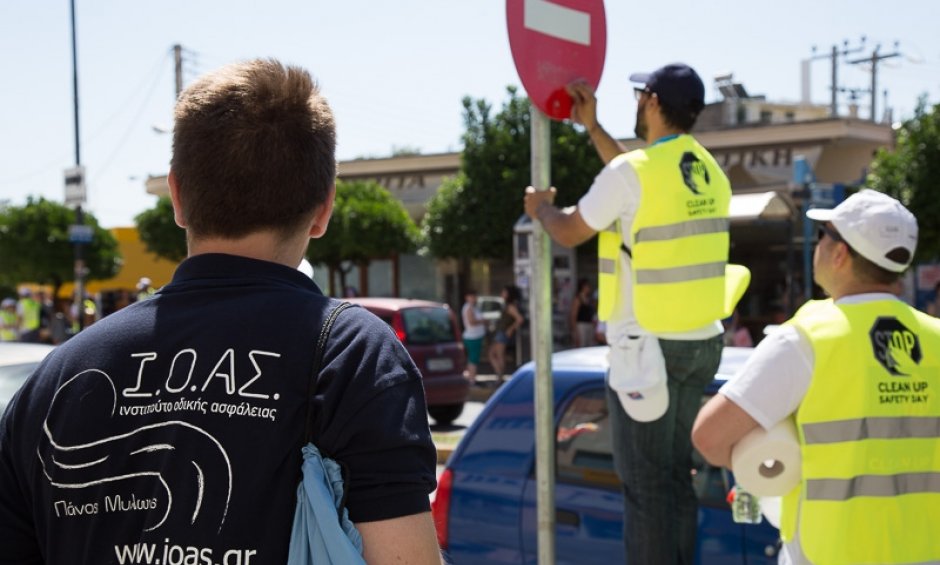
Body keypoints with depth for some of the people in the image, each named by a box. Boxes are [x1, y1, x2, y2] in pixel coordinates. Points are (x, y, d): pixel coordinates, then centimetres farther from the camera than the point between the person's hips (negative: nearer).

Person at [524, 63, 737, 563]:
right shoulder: (709, 171, 8)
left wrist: (540, 206, 20)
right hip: (701, 341, 7)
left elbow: (569, 233, -2)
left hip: (649, 346, -7)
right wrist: (591, 127, 30)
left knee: (645, 483, 0)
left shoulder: (633, 170, -14)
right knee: (676, 475, 16)